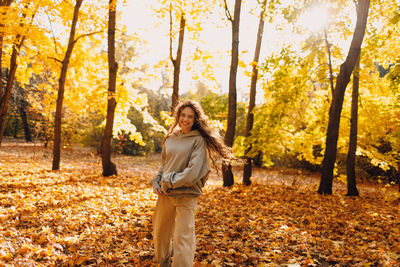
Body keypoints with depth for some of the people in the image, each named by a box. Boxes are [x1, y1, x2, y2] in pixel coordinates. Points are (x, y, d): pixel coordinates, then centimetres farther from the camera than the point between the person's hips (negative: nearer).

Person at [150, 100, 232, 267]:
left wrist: (170, 180, -12)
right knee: (160, 234, 19)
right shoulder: (170, 138, 9)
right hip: (165, 194, 6)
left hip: (186, 195, -6)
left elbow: (192, 172, -16)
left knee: (183, 238, -3)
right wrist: (156, 182, 5)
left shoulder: (198, 140, -8)